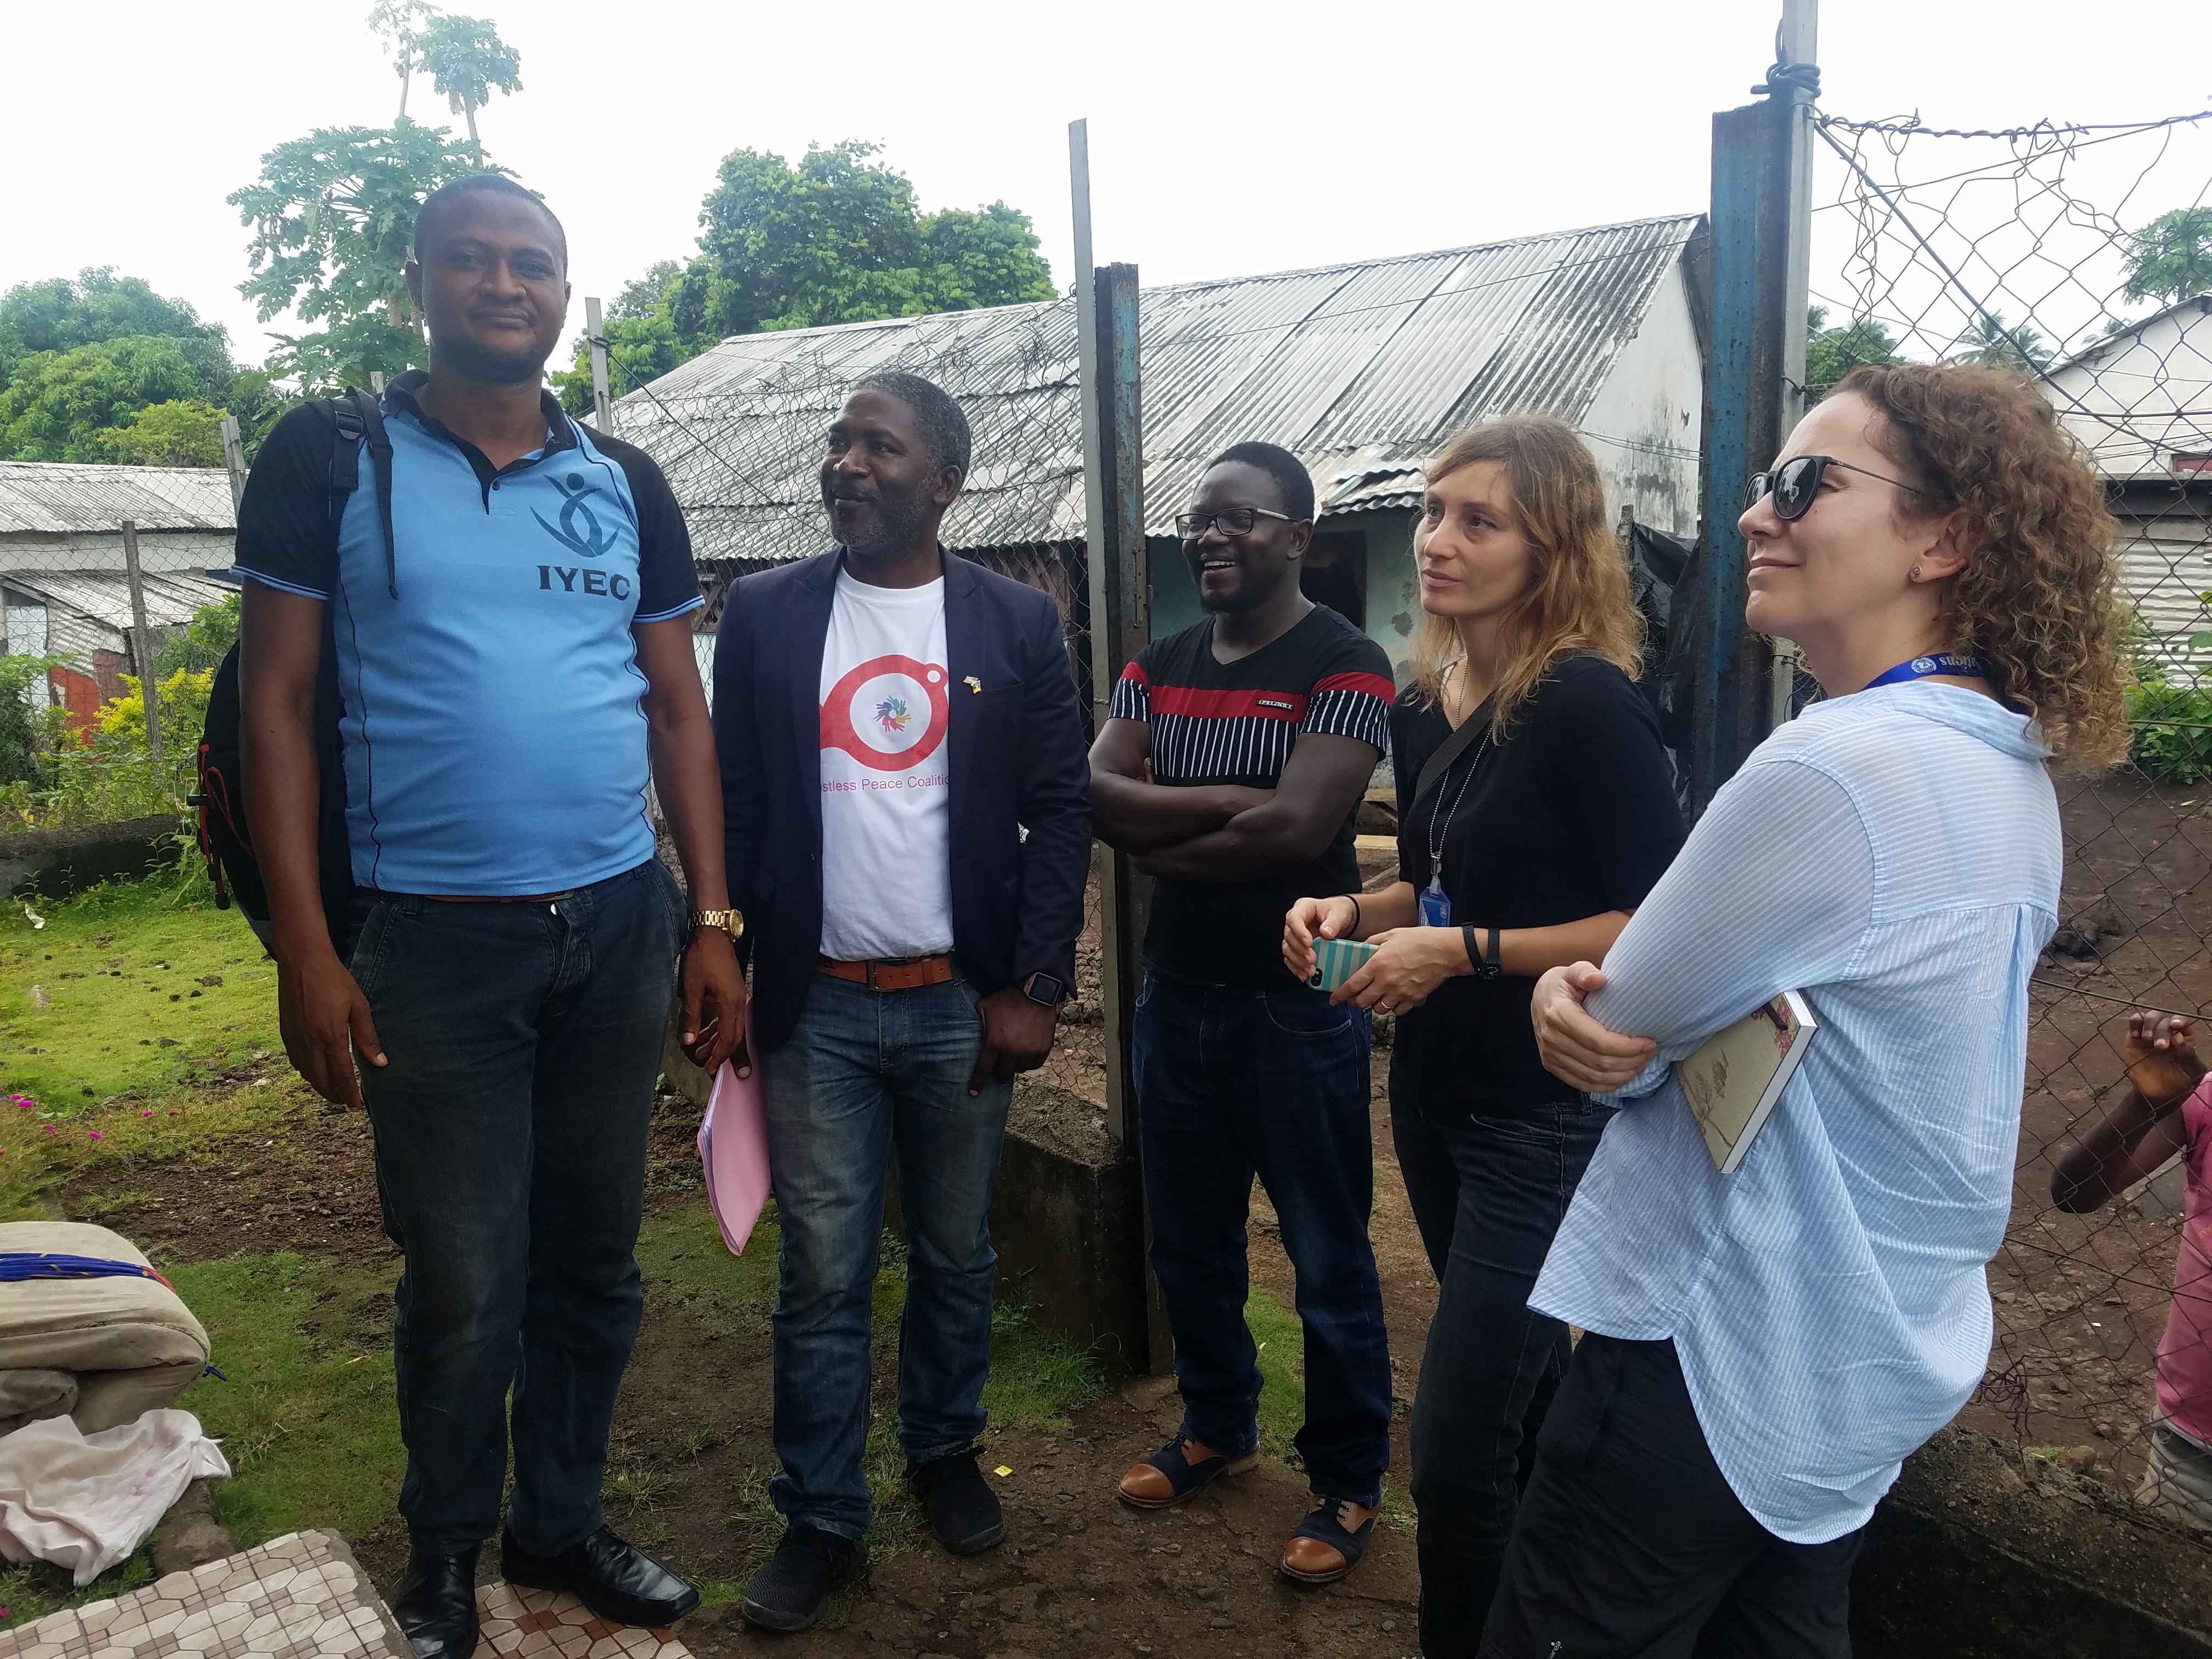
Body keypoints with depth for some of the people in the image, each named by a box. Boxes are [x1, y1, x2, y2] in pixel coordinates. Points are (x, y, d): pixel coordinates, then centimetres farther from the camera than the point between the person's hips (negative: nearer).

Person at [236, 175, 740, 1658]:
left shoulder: (626, 483, 9)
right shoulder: (328, 456, 0)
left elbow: (678, 710, 10)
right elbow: (277, 696, -2)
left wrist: (713, 922, 4)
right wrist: (305, 943, -9)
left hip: (622, 926, 3)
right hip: (432, 938, -3)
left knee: (595, 1261, 12)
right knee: (466, 1287, 4)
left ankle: (561, 1522, 33)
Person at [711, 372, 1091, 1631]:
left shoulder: (1017, 622, 0)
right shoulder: (763, 614, 2)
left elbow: (1061, 811, -1)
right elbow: (735, 802, 4)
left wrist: (1037, 990, -7)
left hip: (964, 1003, 0)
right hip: (814, 1009, 0)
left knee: (956, 1256, 16)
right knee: (822, 1278, 7)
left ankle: (947, 1452, 38)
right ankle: (823, 1519, 24)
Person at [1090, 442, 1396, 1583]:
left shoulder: (1343, 664, -10)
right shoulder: (1157, 666, 8)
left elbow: (1298, 824, -22)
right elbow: (1096, 796, -5)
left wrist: (1162, 842, -9)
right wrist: (1230, 806, -17)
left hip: (1299, 1001, -6)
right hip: (1179, 991, 6)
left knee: (1328, 1258, 7)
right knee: (1189, 1240, 19)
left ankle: (1348, 1482, 25)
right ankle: (1217, 1427, 41)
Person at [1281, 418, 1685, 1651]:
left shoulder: (1586, 704, -18)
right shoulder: (1422, 708, 5)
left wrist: (1466, 952, -22)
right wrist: (1356, 913, -1)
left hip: (1549, 1118, -8)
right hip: (1435, 1094, 8)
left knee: (1459, 1455, -3)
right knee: (1527, 1408, 24)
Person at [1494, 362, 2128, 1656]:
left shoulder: (1834, 775, -28)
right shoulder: (2015, 770, 3)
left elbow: (1624, 1029, -18)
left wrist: (1581, 1004, 3)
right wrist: (1580, 995, -10)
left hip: (1723, 1359, -8)